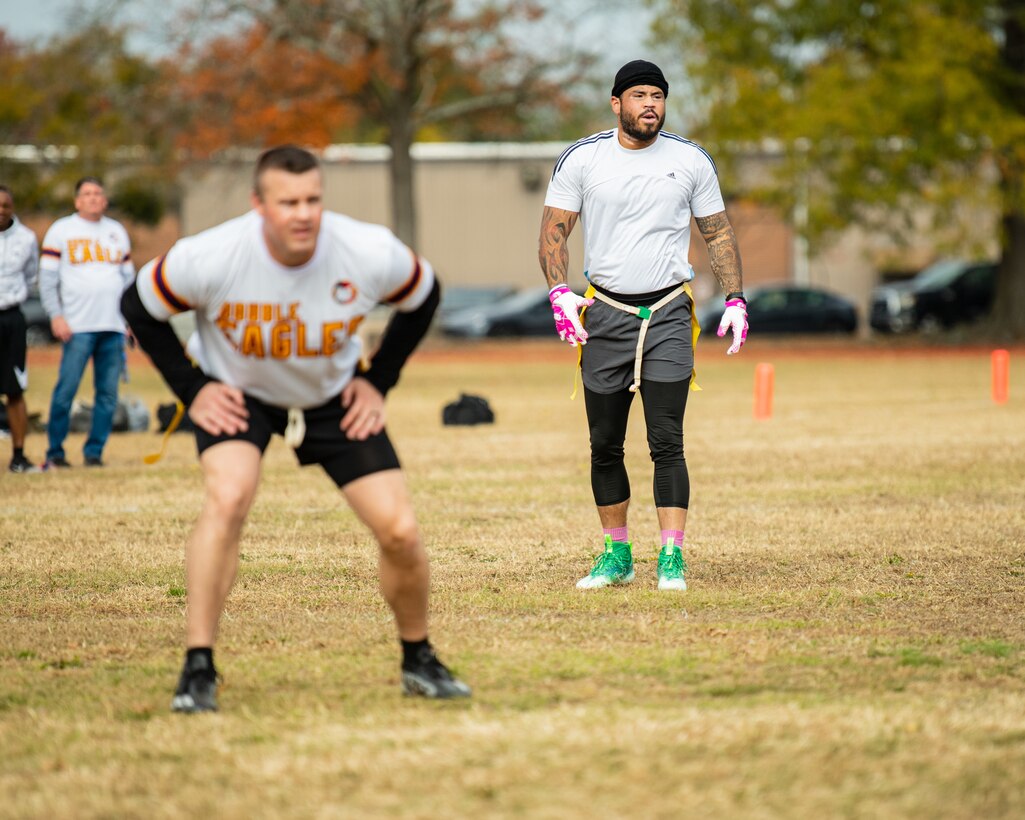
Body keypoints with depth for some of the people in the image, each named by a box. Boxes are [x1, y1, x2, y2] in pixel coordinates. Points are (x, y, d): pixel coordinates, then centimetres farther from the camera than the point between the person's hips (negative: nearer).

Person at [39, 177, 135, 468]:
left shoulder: (117, 231, 17)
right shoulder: (61, 231, 5)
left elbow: (128, 277, 20)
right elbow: (47, 278, 2)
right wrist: (56, 316, -9)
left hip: (114, 326, 4)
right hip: (77, 327, -4)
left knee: (108, 393, 2)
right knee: (66, 391, -8)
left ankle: (94, 451, 9)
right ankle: (55, 452, 0)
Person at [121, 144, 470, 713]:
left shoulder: (371, 255, -25)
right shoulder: (209, 259, -30)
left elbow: (422, 298, -1)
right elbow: (139, 307, -10)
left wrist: (378, 380, -3)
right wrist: (191, 388, -12)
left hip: (333, 398, 2)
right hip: (239, 393, -2)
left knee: (400, 531, -7)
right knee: (228, 496, -31)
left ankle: (419, 662, 20)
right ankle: (198, 670, -23)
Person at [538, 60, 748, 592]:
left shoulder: (691, 161, 4)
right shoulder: (581, 159, 1)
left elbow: (718, 233, 11)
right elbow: (553, 231, 2)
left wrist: (735, 298, 0)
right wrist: (559, 291, -15)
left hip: (667, 317, -1)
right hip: (604, 316, 1)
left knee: (666, 442, -9)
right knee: (605, 446, 6)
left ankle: (672, 558, -7)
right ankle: (616, 555, 18)